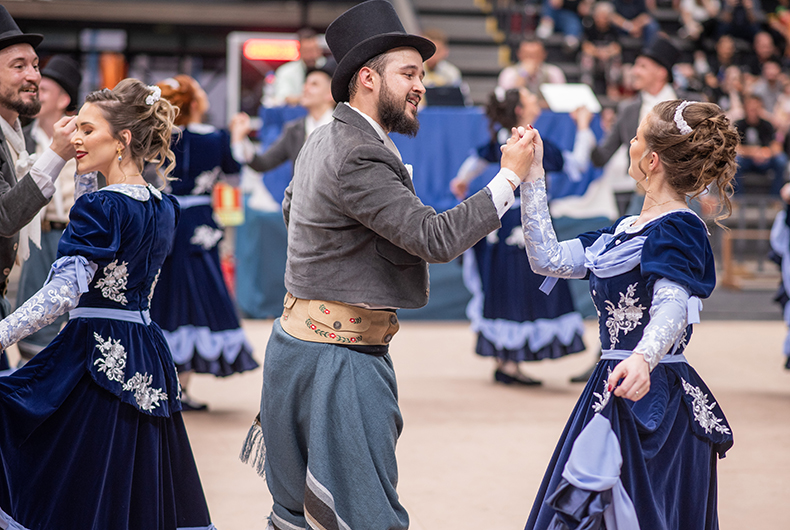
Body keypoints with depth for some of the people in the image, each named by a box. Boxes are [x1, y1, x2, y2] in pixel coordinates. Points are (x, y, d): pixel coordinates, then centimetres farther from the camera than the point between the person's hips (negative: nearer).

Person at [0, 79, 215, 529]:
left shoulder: (100, 205, -13)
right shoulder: (163, 209, 10)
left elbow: (63, 292, -22)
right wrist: (84, 169, 19)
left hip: (98, 354, -8)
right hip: (147, 361, 8)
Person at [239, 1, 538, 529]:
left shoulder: (324, 140, 13)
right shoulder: (359, 159, -21)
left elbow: (291, 206, 33)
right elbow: (436, 238, -25)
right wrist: (510, 178, -20)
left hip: (299, 339, 11)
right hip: (338, 360, -11)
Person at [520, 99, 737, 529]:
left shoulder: (676, 229, -13)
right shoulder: (629, 229, 15)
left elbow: (672, 307, -29)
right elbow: (549, 259, 13)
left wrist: (642, 358, -49)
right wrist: (531, 177, 13)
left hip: (651, 402, -9)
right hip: (617, 397, 9)